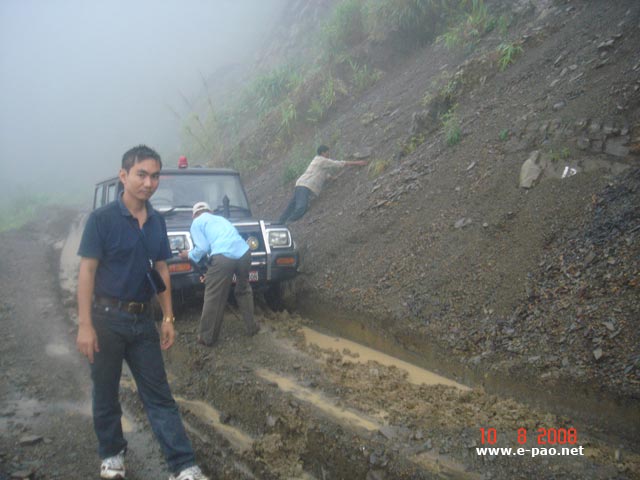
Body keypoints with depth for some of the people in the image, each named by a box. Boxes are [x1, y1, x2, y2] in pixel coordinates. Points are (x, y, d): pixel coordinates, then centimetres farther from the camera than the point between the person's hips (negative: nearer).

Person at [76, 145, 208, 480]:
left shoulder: (157, 222, 4)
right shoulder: (102, 219, -11)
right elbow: (87, 271, -13)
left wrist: (168, 318, 8)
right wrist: (84, 325, -17)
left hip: (141, 319, 4)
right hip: (106, 317, -4)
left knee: (159, 395, 5)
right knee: (106, 393, 11)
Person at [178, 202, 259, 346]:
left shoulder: (197, 222, 17)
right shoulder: (220, 219, 36)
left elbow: (202, 248, 4)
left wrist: (189, 255, 25)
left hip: (223, 257, -6)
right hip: (244, 253, 6)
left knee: (213, 298, 6)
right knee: (244, 290, 27)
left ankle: (207, 337, 16)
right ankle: (251, 327, 34)